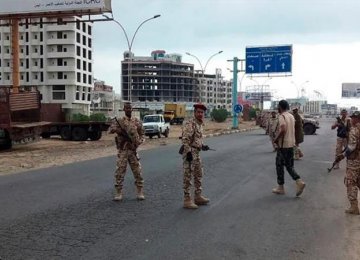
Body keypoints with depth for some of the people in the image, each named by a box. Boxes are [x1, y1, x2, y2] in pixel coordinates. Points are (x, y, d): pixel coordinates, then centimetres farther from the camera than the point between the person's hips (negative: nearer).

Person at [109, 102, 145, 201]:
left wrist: (137, 143, -7)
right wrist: (119, 130, -29)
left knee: (138, 172, 2)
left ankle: (140, 192, 12)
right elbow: (110, 130, -11)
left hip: (133, 150, 1)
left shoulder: (137, 122, 7)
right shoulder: (119, 121, 2)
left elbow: (142, 135, 10)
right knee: (119, 172, -1)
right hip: (122, 150, -1)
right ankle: (118, 193, 8)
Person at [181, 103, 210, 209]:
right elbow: (185, 139, -22)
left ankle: (198, 196, 30)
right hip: (189, 152, -10)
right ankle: (187, 200, 0)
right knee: (188, 176, -5)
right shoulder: (190, 124, -16)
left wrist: (203, 146, 10)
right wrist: (188, 152, -25)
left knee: (198, 175, 18)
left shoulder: (200, 124, 14)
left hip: (196, 153, 10)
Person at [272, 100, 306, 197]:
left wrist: (276, 139, -16)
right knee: (289, 165, 14)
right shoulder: (291, 116, 13)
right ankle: (299, 182, -3)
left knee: (279, 165, 4)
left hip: (283, 145, -8)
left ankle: (280, 188, 10)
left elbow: (283, 130, -29)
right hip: (291, 144, 8)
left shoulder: (282, 116, -14)